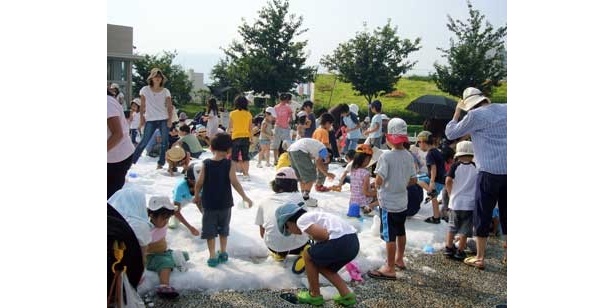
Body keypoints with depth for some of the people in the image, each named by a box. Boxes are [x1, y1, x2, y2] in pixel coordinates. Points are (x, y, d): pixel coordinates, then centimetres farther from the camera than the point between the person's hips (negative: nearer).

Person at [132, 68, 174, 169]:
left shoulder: (165, 91, 3)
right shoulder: (145, 90, 2)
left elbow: (169, 107, 1)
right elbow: (143, 105, 7)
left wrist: (170, 119, -9)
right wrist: (141, 116, 3)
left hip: (164, 119, 1)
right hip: (150, 120, -1)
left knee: (165, 142, 0)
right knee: (144, 142, -3)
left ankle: (161, 163, 10)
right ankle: (132, 161, 7)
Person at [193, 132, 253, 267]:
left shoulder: (206, 164, -9)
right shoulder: (229, 164, -11)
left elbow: (199, 183, -7)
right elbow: (235, 182, -16)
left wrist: (196, 196, 9)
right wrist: (245, 197, -10)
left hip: (209, 204, -1)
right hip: (225, 203, 1)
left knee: (210, 231, 9)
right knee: (223, 229, 20)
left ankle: (213, 256, 10)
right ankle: (223, 253, 29)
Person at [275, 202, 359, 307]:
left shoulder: (301, 220, 2)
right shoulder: (313, 216, 30)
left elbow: (324, 235, -13)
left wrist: (317, 239, 10)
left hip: (341, 243, -9)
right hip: (353, 242, 9)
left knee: (307, 256, 15)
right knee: (322, 266, 27)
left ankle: (314, 295, 26)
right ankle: (347, 295, 22)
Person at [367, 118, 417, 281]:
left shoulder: (386, 156, -20)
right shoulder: (408, 156, 0)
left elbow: (379, 181, -23)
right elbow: (413, 180, 5)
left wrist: (377, 186, -2)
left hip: (388, 202, -7)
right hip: (402, 201, 7)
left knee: (390, 236, 0)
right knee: (400, 232, 21)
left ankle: (390, 269, 6)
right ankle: (399, 259, 38)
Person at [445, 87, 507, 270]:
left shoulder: (475, 115, -8)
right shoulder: (504, 109, 8)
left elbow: (450, 133, 1)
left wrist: (457, 112, 9)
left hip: (490, 171, -5)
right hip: (506, 170, 6)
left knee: (483, 215, 6)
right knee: (505, 214, 15)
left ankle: (480, 258, 12)